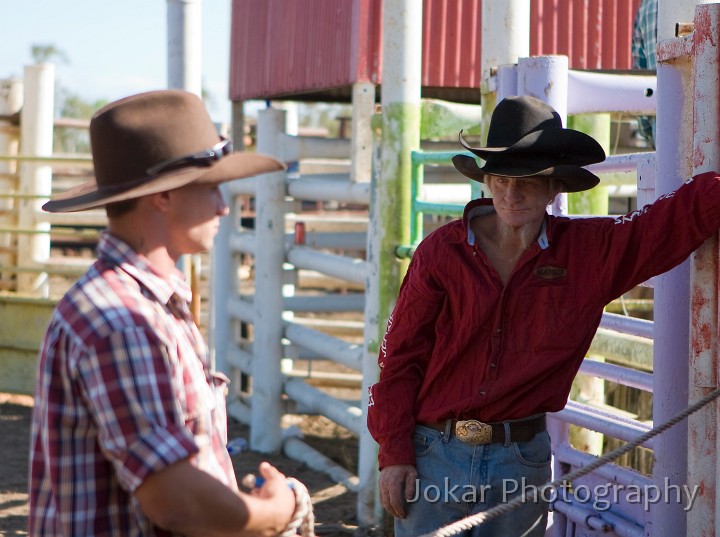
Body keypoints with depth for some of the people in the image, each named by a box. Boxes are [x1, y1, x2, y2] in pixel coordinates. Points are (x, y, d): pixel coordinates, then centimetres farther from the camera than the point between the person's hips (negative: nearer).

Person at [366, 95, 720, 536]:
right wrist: (394, 453, -5)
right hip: (433, 452, -1)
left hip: (521, 461, 1)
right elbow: (401, 355, -1)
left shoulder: (591, 251, -2)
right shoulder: (443, 251, -5)